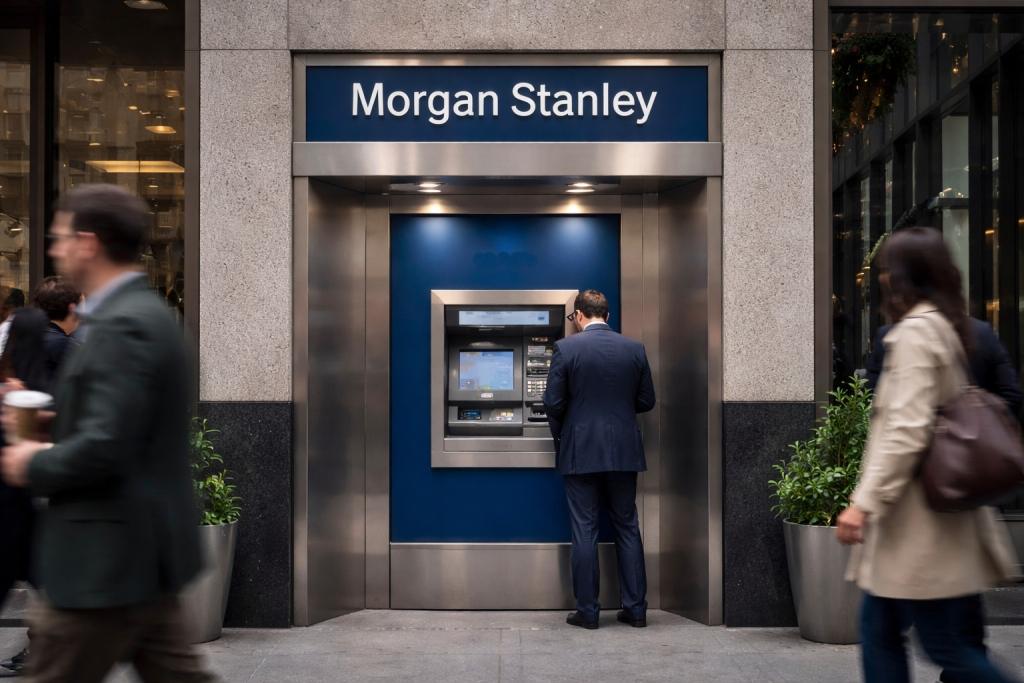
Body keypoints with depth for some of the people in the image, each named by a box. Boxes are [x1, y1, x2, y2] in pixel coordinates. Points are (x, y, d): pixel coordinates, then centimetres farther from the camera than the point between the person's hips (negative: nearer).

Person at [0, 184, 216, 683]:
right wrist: (49, 427, 10)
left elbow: (103, 447, -26)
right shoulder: (140, 312, 11)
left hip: (110, 555, -10)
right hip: (142, 546, 10)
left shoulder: (122, 326, -20)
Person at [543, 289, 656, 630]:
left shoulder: (566, 348, -8)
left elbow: (553, 402, -8)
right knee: (627, 528, 12)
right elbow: (646, 400, 7)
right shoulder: (635, 349, 2)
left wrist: (560, 436, 10)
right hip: (623, 451, 3)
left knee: (584, 531, 3)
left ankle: (587, 611, 8)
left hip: (580, 451, -3)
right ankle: (635, 608, 14)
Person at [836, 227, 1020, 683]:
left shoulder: (914, 331, -15)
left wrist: (864, 501, -21)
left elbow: (906, 430, -23)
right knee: (878, 627, 13)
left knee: (946, 646, -1)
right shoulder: (943, 326, 14)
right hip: (937, 505, 10)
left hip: (921, 511, -10)